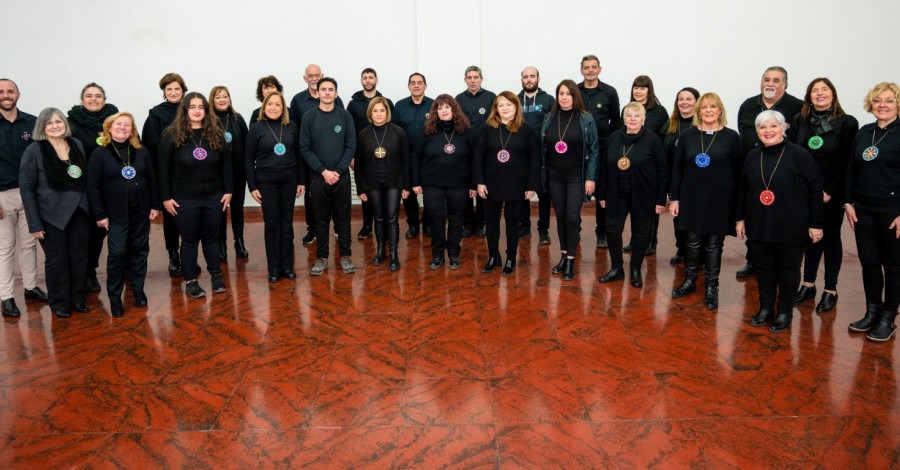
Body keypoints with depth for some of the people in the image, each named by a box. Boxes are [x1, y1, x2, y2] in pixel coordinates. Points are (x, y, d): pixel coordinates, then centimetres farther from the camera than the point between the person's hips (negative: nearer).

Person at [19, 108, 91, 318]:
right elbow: (26, 188, -8)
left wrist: (92, 208, 4)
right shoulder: (34, 150, -8)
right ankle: (59, 302, 24)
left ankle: (79, 298, 27)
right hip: (52, 215, -3)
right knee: (56, 260, 9)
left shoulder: (77, 145, 4)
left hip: (79, 212, 3)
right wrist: (34, 223, -12)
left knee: (79, 257, 11)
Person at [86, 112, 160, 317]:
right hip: (116, 213, -3)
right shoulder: (100, 153, -5)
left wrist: (156, 205, 3)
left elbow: (152, 179, 8)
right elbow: (93, 186, -7)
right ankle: (115, 297, 11)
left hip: (141, 211, 3)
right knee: (117, 254, -2)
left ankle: (138, 290, 25)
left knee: (139, 250, 11)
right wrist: (99, 214, -11)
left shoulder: (142, 151, 4)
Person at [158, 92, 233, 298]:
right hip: (185, 199, -2)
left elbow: (226, 164, 6)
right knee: (189, 240, 8)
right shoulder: (172, 135, -7)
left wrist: (228, 190, 2)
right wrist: (166, 197, -8)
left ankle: (216, 275, 27)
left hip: (213, 197, 2)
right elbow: (163, 168, -5)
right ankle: (190, 281, 18)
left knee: (212, 237, 13)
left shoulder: (216, 134, 2)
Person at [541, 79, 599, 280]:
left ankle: (571, 261, 4)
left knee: (572, 218, -4)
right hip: (554, 176, 3)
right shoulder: (548, 119, 4)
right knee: (560, 217, 9)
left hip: (576, 177, -3)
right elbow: (542, 148, 7)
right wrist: (542, 174, 4)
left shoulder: (586, 119, -4)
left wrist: (591, 178, -9)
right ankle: (563, 256, 20)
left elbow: (594, 150, -4)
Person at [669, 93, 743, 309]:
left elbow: (738, 172, 0)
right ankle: (689, 281, 27)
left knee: (713, 245, 8)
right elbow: (677, 169, 3)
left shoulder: (731, 137, -2)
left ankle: (711, 287, 21)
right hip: (691, 198, 1)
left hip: (719, 200, -1)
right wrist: (674, 198, -1)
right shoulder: (687, 135, 1)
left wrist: (738, 203, -1)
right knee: (692, 242, 10)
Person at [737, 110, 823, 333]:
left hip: (791, 227, -4)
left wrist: (816, 224, -9)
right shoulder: (752, 156, 4)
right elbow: (742, 189, 12)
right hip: (759, 226, 4)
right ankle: (766, 308, 27)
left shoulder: (799, 154, -10)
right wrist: (740, 218, 11)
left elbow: (816, 190, -9)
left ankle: (785, 312, 24)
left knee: (788, 270, 9)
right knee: (763, 268, 12)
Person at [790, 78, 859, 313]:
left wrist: (830, 192, -12)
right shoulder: (799, 121, 5)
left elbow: (847, 162, -7)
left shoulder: (847, 123, -5)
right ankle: (808, 284, 22)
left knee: (830, 238, 6)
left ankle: (830, 290, 15)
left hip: (832, 193, -3)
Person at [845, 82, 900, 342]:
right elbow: (851, 170, 11)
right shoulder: (863, 133, 8)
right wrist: (848, 203, 5)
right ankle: (872, 312, 25)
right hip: (864, 209, 5)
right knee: (868, 262, 11)